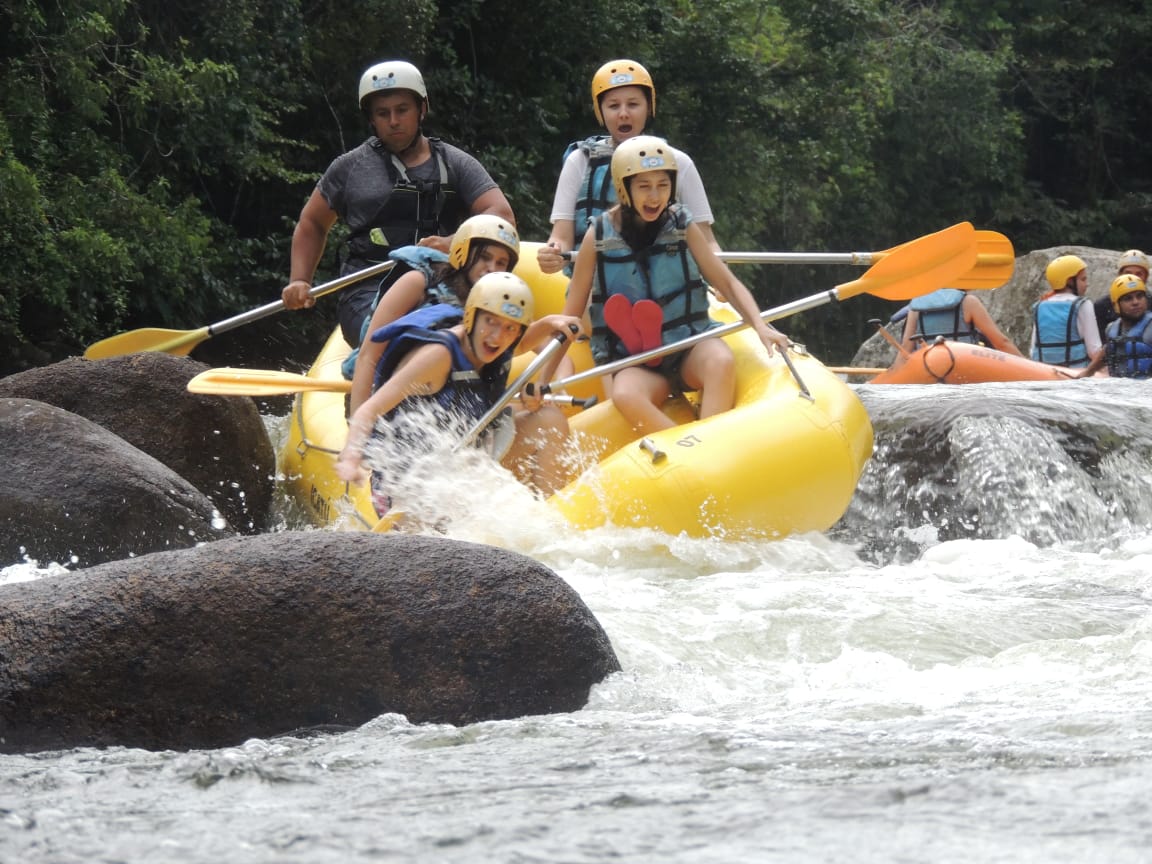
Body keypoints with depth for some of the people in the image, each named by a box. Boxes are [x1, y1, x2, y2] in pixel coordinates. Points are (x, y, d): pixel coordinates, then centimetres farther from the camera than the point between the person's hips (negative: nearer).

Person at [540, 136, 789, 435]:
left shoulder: (682, 226, 3)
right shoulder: (599, 237, -1)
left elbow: (727, 283, 4)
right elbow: (571, 316, 3)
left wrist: (761, 327, -13)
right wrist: (542, 382, 0)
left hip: (689, 346, 1)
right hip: (632, 362, -1)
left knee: (721, 361, -34)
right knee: (625, 397, -36)